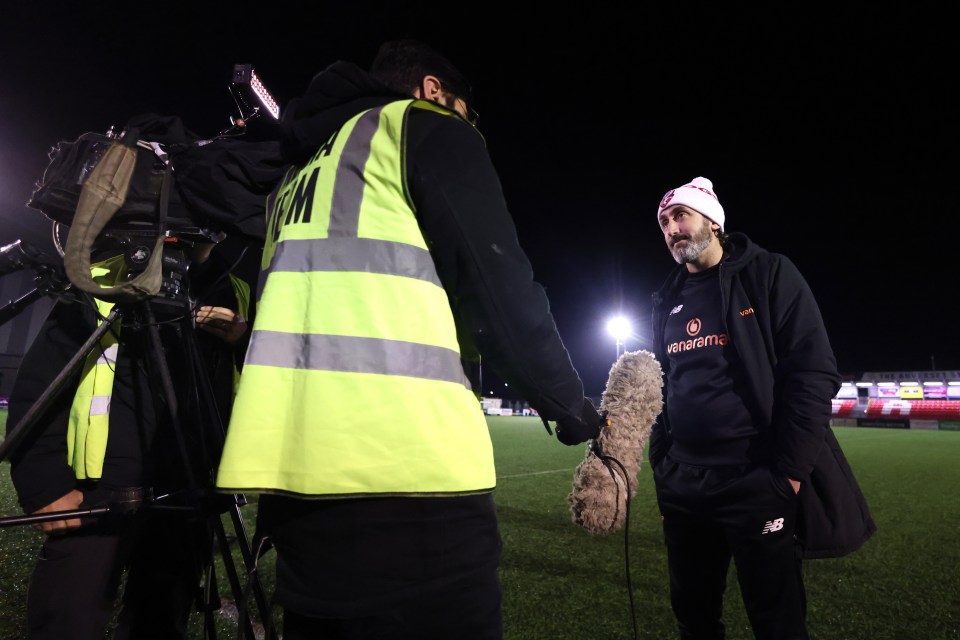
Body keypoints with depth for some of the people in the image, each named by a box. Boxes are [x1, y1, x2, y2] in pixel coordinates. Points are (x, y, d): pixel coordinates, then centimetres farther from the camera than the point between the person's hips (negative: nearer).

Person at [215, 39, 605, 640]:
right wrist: (570, 404, 5)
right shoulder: (427, 126, 6)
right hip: (402, 467, -8)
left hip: (295, 464, 8)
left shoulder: (300, 170, 29)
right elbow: (497, 280, -6)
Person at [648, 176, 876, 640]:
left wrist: (788, 473, -15)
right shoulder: (668, 302, 12)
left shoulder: (769, 275, -4)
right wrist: (661, 469, 12)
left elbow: (813, 373, -10)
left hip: (757, 482, -5)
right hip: (683, 486, 5)